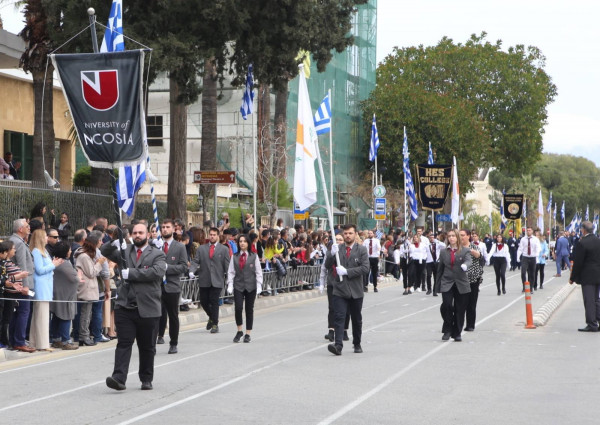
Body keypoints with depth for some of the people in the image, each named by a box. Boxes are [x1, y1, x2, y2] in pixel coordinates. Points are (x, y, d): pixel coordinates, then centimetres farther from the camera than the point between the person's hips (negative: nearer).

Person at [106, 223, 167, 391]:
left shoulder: (157, 254, 2)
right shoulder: (124, 252, 14)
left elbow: (157, 271, -15)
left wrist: (130, 273, -14)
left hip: (147, 308, -1)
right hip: (125, 307, 1)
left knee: (147, 347, 9)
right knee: (123, 343, -7)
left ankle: (146, 379, 21)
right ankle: (119, 378, -13)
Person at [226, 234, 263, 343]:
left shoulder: (254, 256, 3)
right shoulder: (234, 257, 6)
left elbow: (258, 272, 3)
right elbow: (231, 272, 6)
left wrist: (259, 286, -5)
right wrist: (230, 285, -4)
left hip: (250, 286, 0)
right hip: (238, 286, 0)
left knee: (249, 309, 3)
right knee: (238, 308, -13)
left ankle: (248, 334, 12)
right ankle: (239, 331, 6)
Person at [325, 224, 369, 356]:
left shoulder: (362, 249, 1)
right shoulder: (337, 248, 6)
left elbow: (365, 268, -10)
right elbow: (327, 266, 1)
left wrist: (346, 271, -17)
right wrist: (332, 254, -18)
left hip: (356, 290, 0)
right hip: (339, 290, 0)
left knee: (356, 319, 12)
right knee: (339, 318, -12)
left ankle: (357, 344, 28)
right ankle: (338, 345, -20)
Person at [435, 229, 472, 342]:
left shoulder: (464, 251, 4)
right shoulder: (443, 252, 11)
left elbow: (468, 261, -16)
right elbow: (440, 269, 13)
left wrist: (465, 265, -41)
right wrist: (437, 287, 11)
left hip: (461, 284, -1)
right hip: (447, 284, 1)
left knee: (459, 309, 2)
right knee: (446, 305, -18)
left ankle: (457, 333, 15)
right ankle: (447, 330, -3)